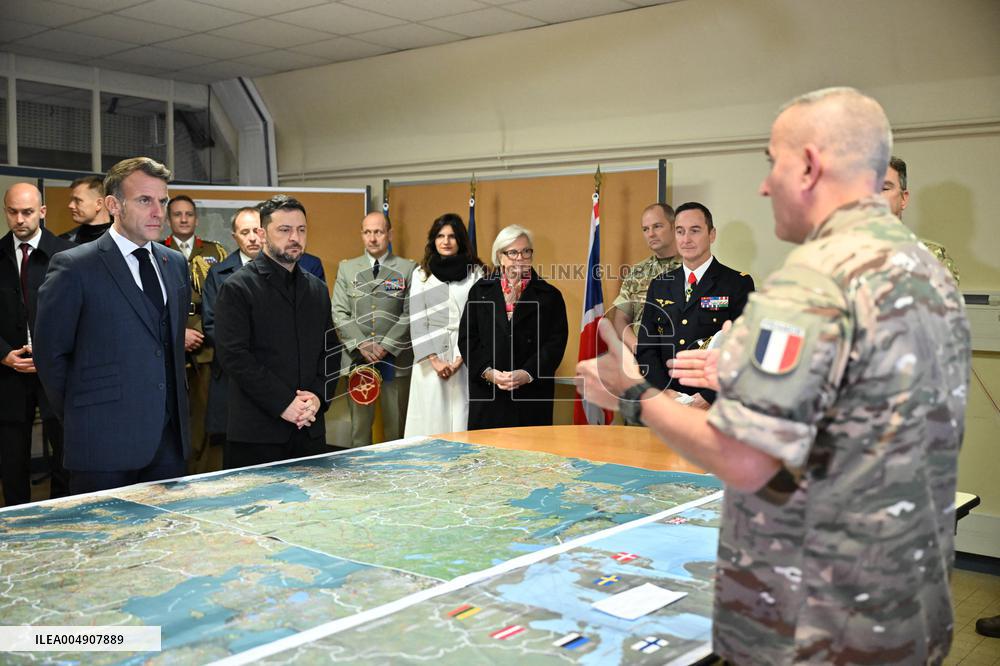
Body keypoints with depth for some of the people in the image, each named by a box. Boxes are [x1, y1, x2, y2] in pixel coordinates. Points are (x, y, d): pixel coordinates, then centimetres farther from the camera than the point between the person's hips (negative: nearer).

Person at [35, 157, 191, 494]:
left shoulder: (175, 263, 12)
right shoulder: (73, 267, -7)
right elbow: (50, 354, -3)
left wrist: (175, 409, 13)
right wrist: (80, 418, 1)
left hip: (169, 439, 5)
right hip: (105, 442, -5)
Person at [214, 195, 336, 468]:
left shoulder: (317, 289, 15)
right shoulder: (237, 287, -3)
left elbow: (330, 351, 14)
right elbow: (233, 356, -11)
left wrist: (318, 396, -4)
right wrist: (283, 403, -14)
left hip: (310, 429, 5)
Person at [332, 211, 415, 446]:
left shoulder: (408, 269, 3)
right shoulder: (347, 268, 10)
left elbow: (410, 314, -3)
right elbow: (339, 313, 4)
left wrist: (386, 346, -12)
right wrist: (362, 345, -9)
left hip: (395, 359, -1)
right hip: (357, 359, 2)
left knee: (397, 426, 3)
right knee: (359, 425, 6)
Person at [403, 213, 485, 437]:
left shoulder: (476, 273, 4)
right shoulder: (421, 273, 8)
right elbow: (417, 321, 2)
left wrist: (461, 357, -10)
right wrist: (434, 360, -8)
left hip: (466, 359, -1)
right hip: (430, 359, 1)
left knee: (462, 419, -3)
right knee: (431, 419, 1)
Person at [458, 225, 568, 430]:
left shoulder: (549, 295, 6)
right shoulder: (480, 291, 11)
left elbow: (556, 343, -1)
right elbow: (467, 338, 6)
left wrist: (528, 374, -14)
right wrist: (487, 371, -9)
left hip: (532, 395, -1)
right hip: (487, 394, 1)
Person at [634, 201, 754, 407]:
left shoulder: (739, 284, -1)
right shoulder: (658, 286, 10)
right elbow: (646, 348, 6)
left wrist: (710, 396, -17)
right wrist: (664, 391, -9)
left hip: (717, 405, -3)